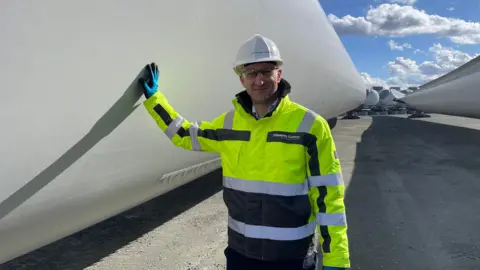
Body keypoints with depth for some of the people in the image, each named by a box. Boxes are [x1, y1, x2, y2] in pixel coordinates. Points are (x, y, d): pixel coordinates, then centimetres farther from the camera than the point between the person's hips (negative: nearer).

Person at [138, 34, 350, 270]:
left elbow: (328, 196, -11)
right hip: (239, 248, 4)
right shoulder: (228, 123, -1)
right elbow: (185, 136, 16)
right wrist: (152, 97, 18)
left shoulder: (310, 125, -13)